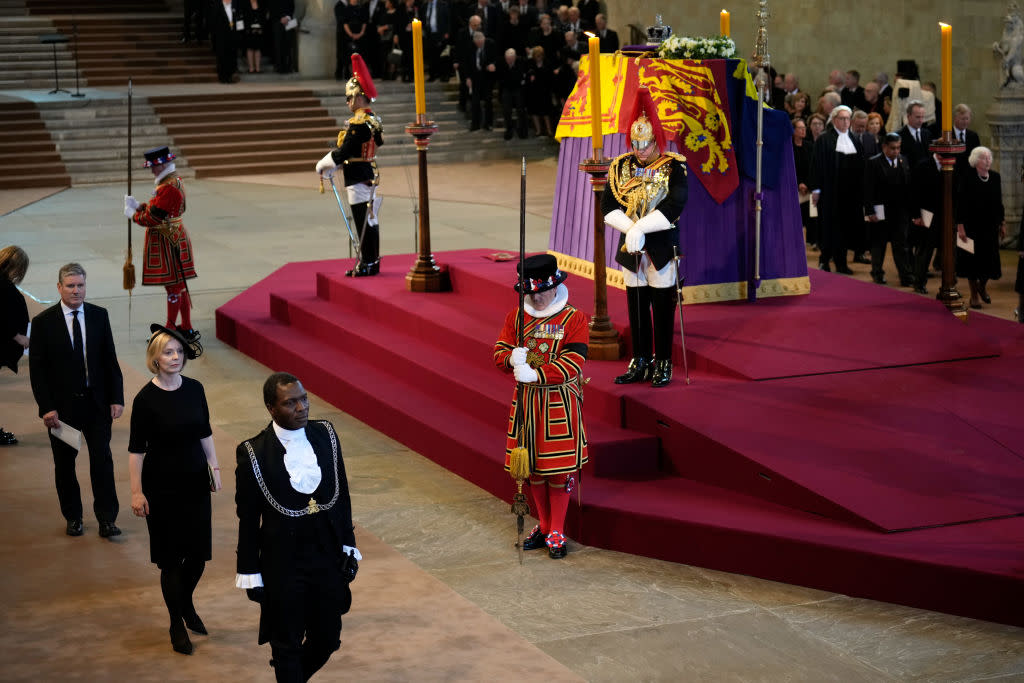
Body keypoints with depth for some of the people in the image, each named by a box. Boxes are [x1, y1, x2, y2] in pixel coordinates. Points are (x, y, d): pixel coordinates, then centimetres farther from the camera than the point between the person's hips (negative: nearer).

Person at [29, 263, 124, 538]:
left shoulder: (99, 316, 1)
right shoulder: (43, 322, -7)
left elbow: (110, 359, 5)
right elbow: (37, 369, -6)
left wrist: (116, 398, -2)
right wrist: (47, 408, -12)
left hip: (96, 402, 1)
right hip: (62, 405, -1)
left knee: (102, 461, 1)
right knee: (64, 464, 10)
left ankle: (107, 519, 8)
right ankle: (73, 517, 25)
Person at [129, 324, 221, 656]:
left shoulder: (194, 389, -1)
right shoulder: (146, 398, -14)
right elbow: (136, 449, -11)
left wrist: (214, 468, 9)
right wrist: (137, 492, -12)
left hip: (195, 482, 4)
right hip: (162, 487, -4)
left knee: (198, 553, 9)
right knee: (171, 558, 4)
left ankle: (186, 603, 38)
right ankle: (177, 625, 20)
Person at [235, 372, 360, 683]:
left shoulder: (325, 434, -4)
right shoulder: (254, 453, -15)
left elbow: (342, 494, 6)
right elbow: (248, 519, -8)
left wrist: (348, 546, 6)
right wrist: (250, 573, -5)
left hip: (328, 557, 4)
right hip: (283, 565, -4)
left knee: (328, 639, 16)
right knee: (287, 644, 12)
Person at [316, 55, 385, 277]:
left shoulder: (358, 124, -20)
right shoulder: (373, 119, 10)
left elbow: (343, 152, -20)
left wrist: (322, 164, -6)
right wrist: (332, 167, 19)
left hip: (358, 181, -9)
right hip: (370, 176, 9)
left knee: (364, 222, -4)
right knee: (370, 221, 13)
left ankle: (367, 264, 1)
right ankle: (372, 262, 20)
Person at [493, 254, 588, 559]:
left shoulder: (574, 319, -8)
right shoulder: (516, 317, 6)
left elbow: (573, 362, -17)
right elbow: (500, 351, 4)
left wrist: (536, 374, -27)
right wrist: (512, 357, -21)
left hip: (560, 403, -4)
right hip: (526, 401, 4)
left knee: (559, 468, 0)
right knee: (533, 467, 12)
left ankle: (556, 532, 12)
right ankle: (543, 526, 28)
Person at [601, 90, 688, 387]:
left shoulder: (674, 167, -6)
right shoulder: (621, 166, 5)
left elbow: (674, 206, -18)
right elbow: (608, 206, 0)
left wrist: (641, 228, -22)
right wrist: (630, 229, -16)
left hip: (662, 247, -4)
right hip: (630, 248, 4)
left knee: (663, 306, 1)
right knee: (636, 305, 9)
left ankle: (663, 365, 10)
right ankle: (640, 363, 19)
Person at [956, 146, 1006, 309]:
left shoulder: (995, 177, 3)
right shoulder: (967, 179, -11)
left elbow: (999, 202, 9)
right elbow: (959, 204, -10)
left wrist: (1002, 223, 10)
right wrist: (960, 226, -14)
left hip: (990, 226, 4)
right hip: (972, 226, -4)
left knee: (989, 258, 7)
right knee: (973, 259, 4)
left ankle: (982, 286, 35)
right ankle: (974, 295, 17)